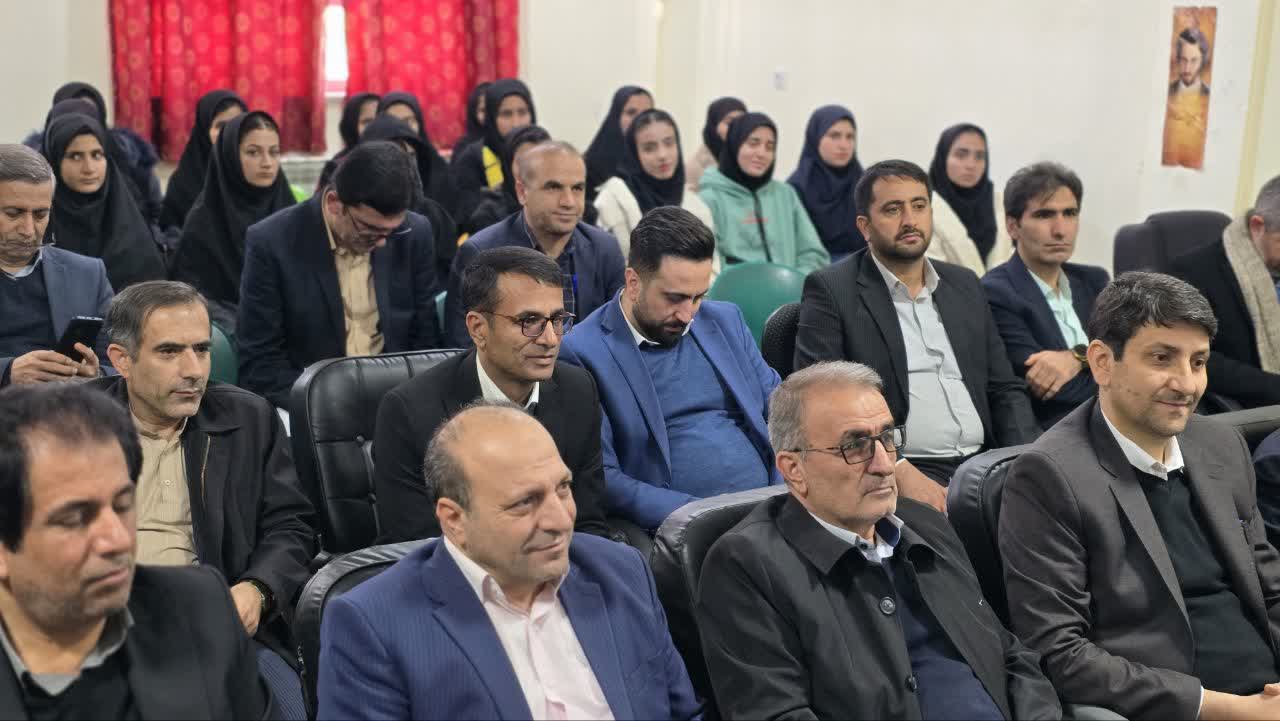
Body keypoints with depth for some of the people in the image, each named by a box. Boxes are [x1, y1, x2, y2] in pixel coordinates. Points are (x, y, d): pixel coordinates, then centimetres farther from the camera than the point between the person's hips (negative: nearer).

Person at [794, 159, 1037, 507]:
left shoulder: (965, 285, 18)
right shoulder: (830, 291, 0)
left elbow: (1005, 389, 19)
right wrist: (899, 470, -21)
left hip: (983, 465, 6)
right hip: (889, 476, -6)